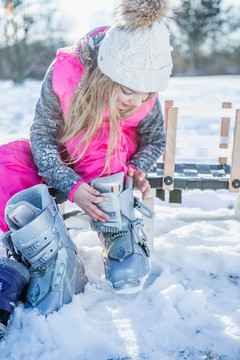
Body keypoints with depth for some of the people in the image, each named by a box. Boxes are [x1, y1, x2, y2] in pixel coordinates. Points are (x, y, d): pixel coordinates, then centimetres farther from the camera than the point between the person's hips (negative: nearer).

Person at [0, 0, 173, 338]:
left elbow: (155, 141, -4)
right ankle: (61, 269, -34)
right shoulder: (65, 72, -28)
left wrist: (136, 169, -25)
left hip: (115, 160, 0)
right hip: (59, 161, 1)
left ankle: (121, 239, -30)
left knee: (100, 134, -35)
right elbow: (42, 136, -22)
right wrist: (71, 185, -35)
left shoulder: (144, 89, -21)